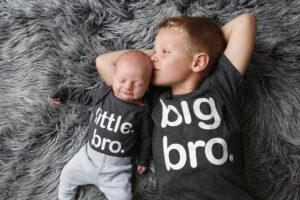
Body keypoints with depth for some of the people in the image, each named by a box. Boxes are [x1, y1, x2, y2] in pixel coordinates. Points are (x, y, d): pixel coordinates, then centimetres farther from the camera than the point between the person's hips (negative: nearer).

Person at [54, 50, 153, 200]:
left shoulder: (142, 110, -15)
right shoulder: (103, 93, -9)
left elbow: (145, 136, -2)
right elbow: (85, 95, 12)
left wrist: (143, 160, 6)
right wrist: (64, 93, 21)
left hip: (117, 167, -3)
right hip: (89, 155, 3)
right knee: (67, 176, 16)